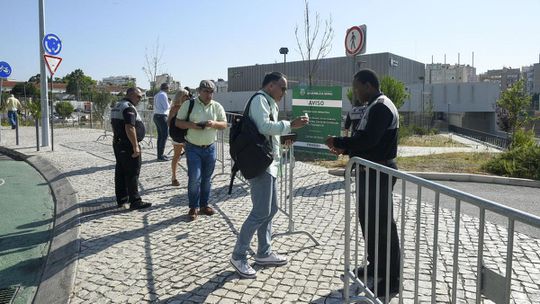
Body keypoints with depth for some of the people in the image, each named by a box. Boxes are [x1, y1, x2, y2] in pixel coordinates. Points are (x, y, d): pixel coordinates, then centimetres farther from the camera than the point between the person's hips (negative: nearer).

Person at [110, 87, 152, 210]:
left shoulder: (117, 106, 16)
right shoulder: (129, 107, -16)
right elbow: (130, 128, -25)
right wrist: (135, 146, -23)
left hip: (117, 144, 10)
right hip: (128, 146, -10)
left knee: (120, 173, 12)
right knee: (132, 174, -5)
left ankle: (122, 200, 18)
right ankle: (135, 201, -1)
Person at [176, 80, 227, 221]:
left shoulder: (217, 106, 3)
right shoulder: (188, 104, -3)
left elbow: (224, 124, 2)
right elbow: (178, 122, -1)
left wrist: (214, 123, -19)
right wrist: (191, 125, -20)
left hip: (210, 148, 3)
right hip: (193, 148, -3)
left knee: (206, 178, 11)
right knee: (194, 178, -7)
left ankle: (204, 205, 25)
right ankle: (194, 207, 7)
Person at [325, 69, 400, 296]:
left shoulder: (380, 107, -17)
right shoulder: (375, 106, 16)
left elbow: (367, 139, -26)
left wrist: (339, 142, -14)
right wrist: (345, 149, 7)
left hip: (378, 173, -11)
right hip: (372, 171, 11)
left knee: (382, 223, -3)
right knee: (368, 218, 18)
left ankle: (392, 279, 8)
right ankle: (376, 265, 32)